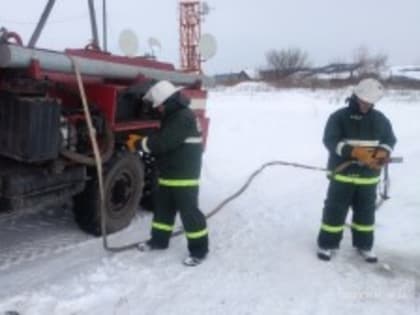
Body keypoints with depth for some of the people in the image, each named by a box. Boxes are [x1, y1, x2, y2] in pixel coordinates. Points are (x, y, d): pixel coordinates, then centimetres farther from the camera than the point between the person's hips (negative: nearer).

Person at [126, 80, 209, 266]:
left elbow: (163, 142, -26)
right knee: (163, 208, 19)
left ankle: (199, 249, 8)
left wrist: (139, 144, -15)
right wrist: (142, 142, 2)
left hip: (184, 176, -10)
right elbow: (163, 141, 18)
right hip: (168, 175, 10)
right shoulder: (172, 116, 14)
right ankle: (159, 240, 34)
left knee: (189, 211, -3)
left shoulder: (184, 117, -21)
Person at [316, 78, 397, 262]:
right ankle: (327, 244, 17)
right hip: (342, 173, -3)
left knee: (366, 211, 15)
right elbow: (330, 141, -16)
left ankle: (364, 245, 31)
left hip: (368, 175, 4)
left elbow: (389, 139, 10)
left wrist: (383, 152, -14)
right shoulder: (339, 117, -9)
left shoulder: (380, 119, 3)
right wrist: (355, 152, -28)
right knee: (335, 210, 3)